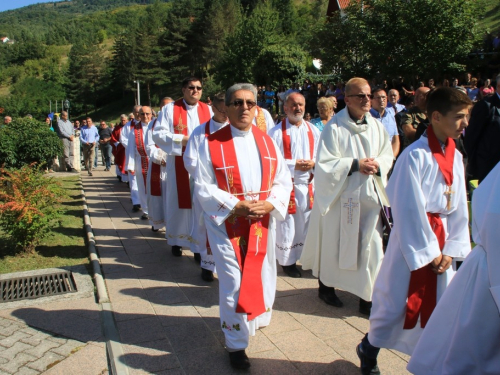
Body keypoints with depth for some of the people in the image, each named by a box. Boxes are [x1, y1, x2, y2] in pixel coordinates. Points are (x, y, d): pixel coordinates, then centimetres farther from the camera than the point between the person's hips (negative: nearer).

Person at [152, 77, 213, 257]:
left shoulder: (208, 110, 11)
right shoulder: (170, 109, 3)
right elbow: (158, 134, -4)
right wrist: (182, 139, -14)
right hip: (179, 165, -2)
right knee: (178, 202, 5)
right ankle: (176, 240, 19)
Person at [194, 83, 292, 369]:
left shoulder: (267, 142, 5)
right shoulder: (211, 144, -7)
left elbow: (283, 180, 5)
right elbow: (203, 188, -9)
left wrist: (269, 204, -13)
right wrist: (235, 206, -19)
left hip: (263, 222, 4)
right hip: (227, 224, -3)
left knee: (263, 276, 15)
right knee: (234, 283, 1)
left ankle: (256, 319, 43)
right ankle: (237, 343, 19)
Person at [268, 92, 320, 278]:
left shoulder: (313, 131, 8)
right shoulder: (276, 132, -7)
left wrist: (313, 163, -12)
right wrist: (294, 165, -17)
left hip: (308, 186, 4)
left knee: (306, 225, 12)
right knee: (286, 227, 4)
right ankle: (287, 261, 20)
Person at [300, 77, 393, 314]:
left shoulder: (376, 126, 6)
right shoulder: (334, 128, -10)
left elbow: (388, 155, 11)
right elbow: (325, 163, -13)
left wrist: (377, 165, -10)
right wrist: (355, 164, -18)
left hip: (370, 196, 5)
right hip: (340, 196, -4)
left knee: (370, 245, 4)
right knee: (334, 243, 8)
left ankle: (366, 294, 18)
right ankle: (326, 286, 29)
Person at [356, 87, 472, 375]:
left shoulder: (456, 157, 6)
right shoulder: (416, 155, -16)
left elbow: (460, 208, 8)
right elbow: (410, 211, -17)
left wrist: (451, 250, 1)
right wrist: (429, 252, -11)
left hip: (443, 237, 7)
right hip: (413, 242, -6)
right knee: (397, 302, 5)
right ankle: (369, 349, 30)